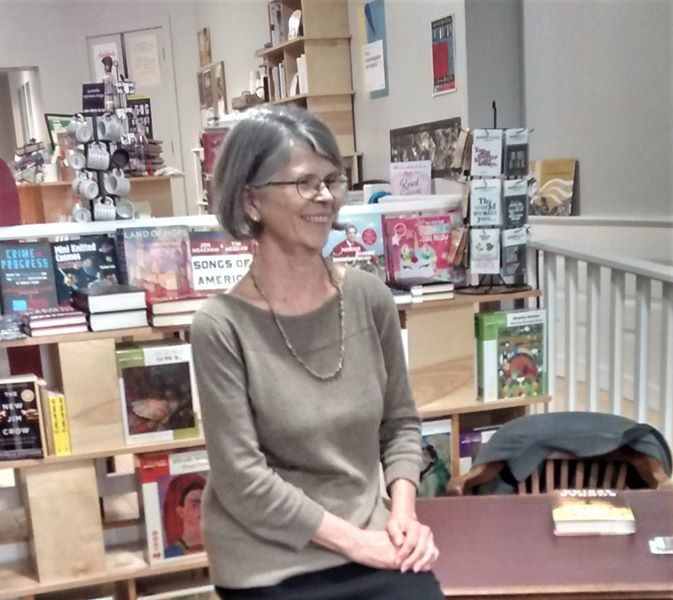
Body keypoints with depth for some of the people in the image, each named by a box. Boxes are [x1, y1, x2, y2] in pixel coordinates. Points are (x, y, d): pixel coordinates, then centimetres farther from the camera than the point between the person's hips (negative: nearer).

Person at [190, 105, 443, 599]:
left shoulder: (370, 298, -2)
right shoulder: (223, 326, -14)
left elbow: (401, 422, 8)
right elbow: (242, 479, -14)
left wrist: (403, 511, -5)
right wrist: (351, 540, -12)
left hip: (373, 544, 4)